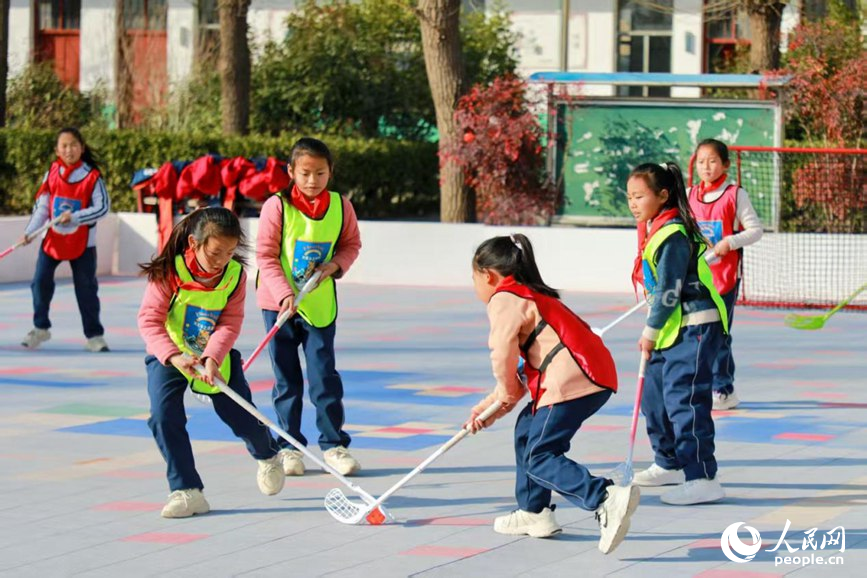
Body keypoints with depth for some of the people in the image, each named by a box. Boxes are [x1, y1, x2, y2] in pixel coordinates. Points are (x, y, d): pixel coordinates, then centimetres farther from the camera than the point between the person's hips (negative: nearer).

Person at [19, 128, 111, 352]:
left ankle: (94, 335, 14)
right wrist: (30, 231, -10)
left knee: (86, 288, 3)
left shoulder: (92, 176, -12)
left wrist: (75, 217, -26)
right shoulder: (52, 173, -2)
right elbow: (42, 206, 1)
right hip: (52, 238, 3)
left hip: (82, 242, -3)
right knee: (40, 281, 1)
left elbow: (102, 207, -15)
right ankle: (40, 328, 20)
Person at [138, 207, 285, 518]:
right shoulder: (169, 271, -22)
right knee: (164, 416, -22)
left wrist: (212, 358, -33)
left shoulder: (235, 274, -12)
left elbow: (230, 323, -16)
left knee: (243, 419, 3)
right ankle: (186, 490, -14)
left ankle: (268, 456, 39)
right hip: (169, 357, -2)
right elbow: (150, 319, -23)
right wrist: (174, 356, -37)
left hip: (216, 356, 2)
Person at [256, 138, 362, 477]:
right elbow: (266, 256, -11)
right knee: (286, 378, 6)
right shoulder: (276, 206, -10)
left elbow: (351, 244, 12)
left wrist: (336, 264, -9)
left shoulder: (341, 207, -2)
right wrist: (284, 294, -22)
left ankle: (333, 444, 9)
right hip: (279, 303, -1)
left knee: (324, 375, 0)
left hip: (320, 304, 1)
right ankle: (289, 446, 14)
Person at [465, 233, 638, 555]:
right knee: (527, 430, 26)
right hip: (596, 375, 10)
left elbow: (503, 358, -10)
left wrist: (506, 397, 10)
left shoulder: (503, 300, -1)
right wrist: (490, 407, 29)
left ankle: (607, 500, -29)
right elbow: (519, 368, 31)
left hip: (570, 380, -10)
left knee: (538, 459, -11)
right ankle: (533, 512, 30)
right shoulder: (529, 296, 29)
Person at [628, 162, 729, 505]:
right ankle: (669, 464, 34)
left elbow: (669, 291, -19)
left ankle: (702, 478, -14)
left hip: (694, 327, -11)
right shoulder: (652, 231, 12)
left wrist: (651, 331, -11)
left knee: (683, 399, -14)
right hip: (670, 329, 11)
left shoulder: (673, 236, -19)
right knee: (654, 396, 18)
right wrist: (654, 329, 17)